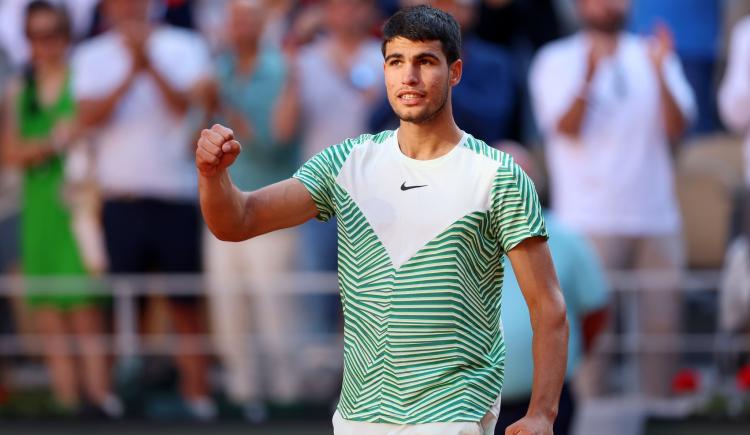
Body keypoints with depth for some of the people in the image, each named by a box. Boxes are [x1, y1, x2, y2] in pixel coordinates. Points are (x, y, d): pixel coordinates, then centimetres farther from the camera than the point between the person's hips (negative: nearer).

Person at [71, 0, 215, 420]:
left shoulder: (185, 47, 5)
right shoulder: (91, 56, 7)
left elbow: (190, 106, -8)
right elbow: (90, 115, -7)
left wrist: (151, 64, -17)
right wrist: (131, 71, -15)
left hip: (177, 199, -1)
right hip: (121, 199, 1)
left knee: (187, 306, 1)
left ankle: (198, 395, 5)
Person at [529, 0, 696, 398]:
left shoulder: (651, 57, 12)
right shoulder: (556, 62, 3)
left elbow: (676, 127, 0)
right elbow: (566, 128, -10)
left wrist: (660, 72, -14)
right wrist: (589, 76, -25)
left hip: (656, 214, 4)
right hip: (591, 220, -4)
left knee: (662, 325, 4)